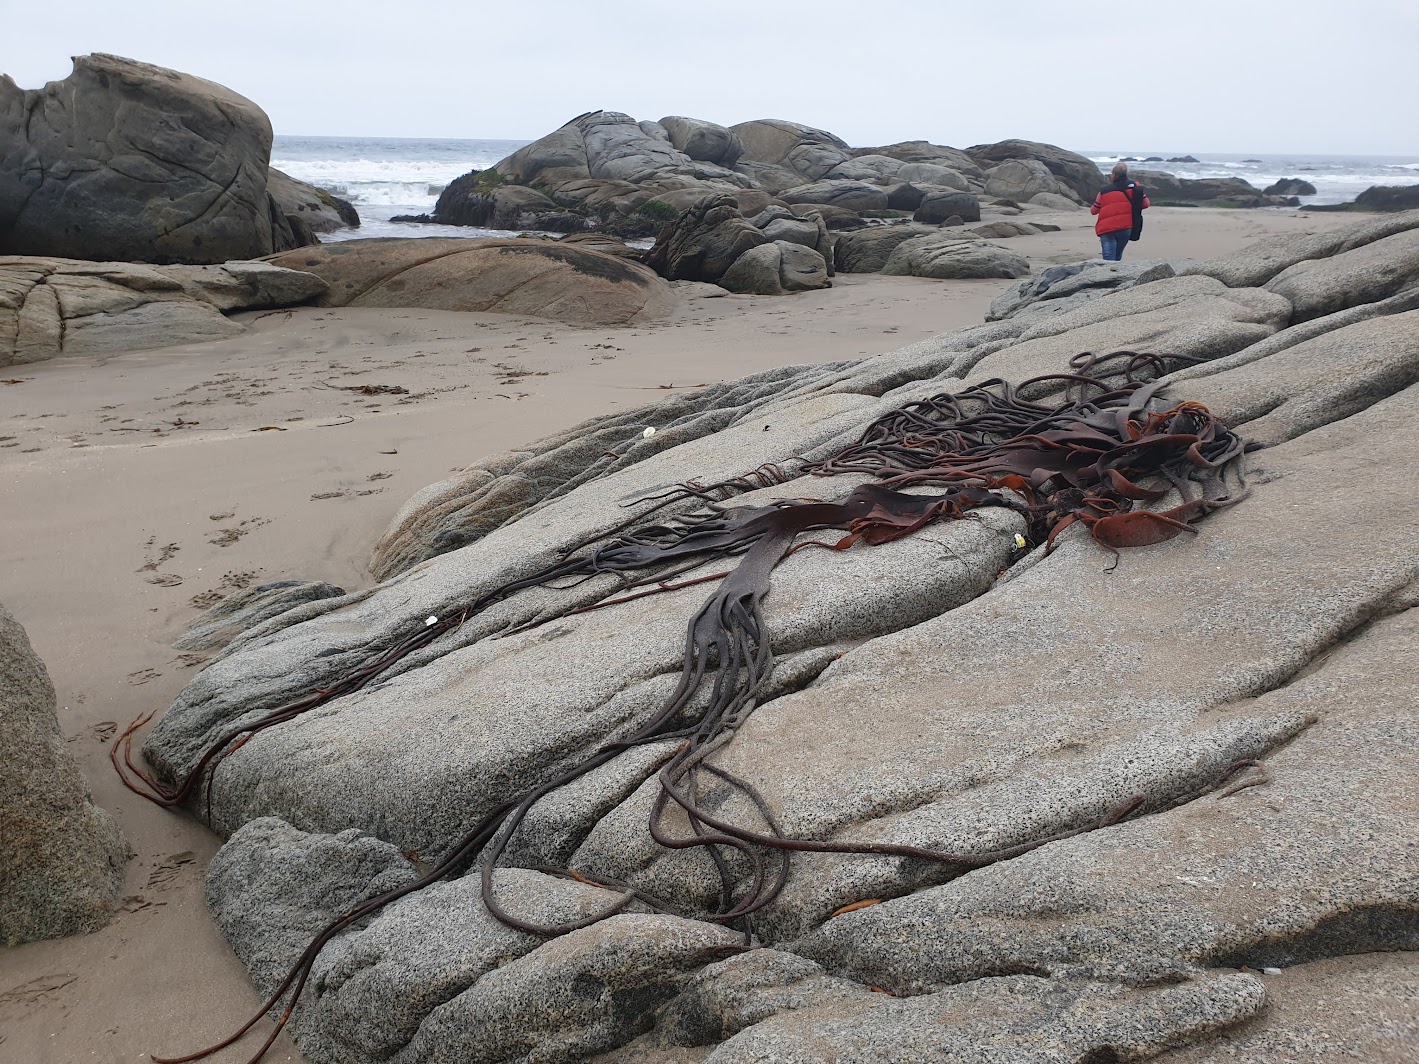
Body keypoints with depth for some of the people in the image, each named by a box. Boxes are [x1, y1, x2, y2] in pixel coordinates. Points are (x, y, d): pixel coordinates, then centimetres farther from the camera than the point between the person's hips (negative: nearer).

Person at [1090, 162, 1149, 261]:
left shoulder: (1104, 191, -3)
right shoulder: (1135, 188, 3)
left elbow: (1093, 210, 5)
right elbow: (1145, 203, 10)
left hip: (1107, 230, -3)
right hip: (1126, 228, 3)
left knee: (1109, 259, -10)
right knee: (1117, 257, 19)